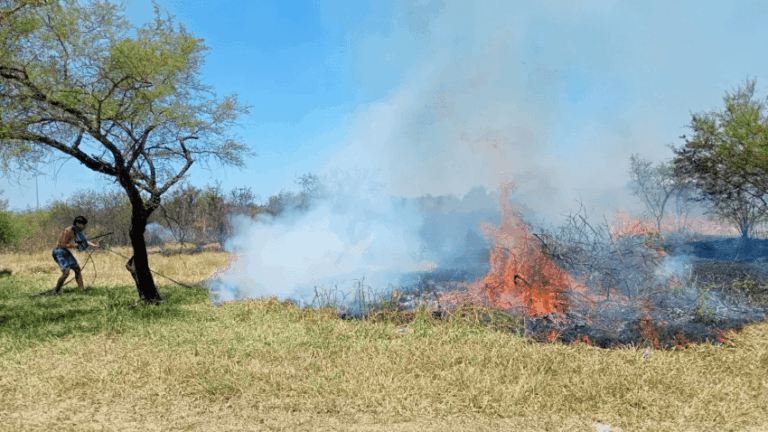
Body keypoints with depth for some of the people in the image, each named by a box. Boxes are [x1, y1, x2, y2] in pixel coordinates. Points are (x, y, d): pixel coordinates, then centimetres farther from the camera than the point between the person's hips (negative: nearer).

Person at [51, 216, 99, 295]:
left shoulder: (77, 231, 5)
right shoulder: (69, 231, -22)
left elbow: (84, 241, 12)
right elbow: (63, 245, -24)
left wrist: (93, 245, -3)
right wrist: (74, 246, -15)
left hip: (66, 252, 9)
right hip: (59, 252, -9)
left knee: (77, 269, 8)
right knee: (66, 273, -16)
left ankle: (82, 289, 14)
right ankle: (56, 291, -2)